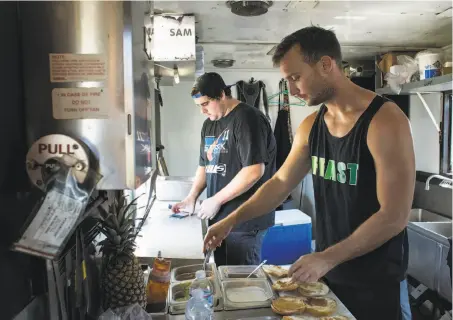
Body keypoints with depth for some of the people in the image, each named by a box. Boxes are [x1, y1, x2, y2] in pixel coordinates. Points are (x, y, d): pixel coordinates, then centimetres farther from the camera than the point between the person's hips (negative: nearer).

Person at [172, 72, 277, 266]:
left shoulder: (247, 118, -14)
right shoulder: (209, 124, 12)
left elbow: (254, 171, -21)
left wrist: (216, 200, -16)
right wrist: (192, 197, 6)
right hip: (219, 216, 8)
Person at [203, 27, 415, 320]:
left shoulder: (385, 120, -20)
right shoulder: (311, 126, 0)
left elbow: (394, 216, -22)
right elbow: (281, 183, 7)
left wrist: (328, 257, -20)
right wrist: (232, 220, 1)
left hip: (377, 280, -6)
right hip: (327, 270, 6)